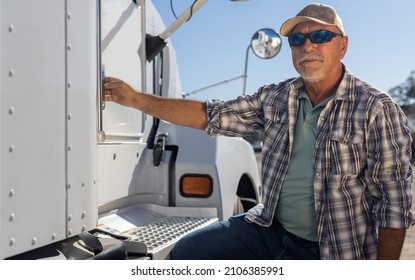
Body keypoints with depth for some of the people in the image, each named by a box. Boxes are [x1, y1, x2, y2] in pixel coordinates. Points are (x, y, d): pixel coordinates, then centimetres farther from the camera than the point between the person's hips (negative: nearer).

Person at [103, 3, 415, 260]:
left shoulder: (376, 110, -13)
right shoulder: (275, 98, 2)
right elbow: (211, 115, 3)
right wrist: (137, 99, -2)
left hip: (334, 250, -5)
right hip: (271, 226, 5)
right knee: (187, 251, -1)